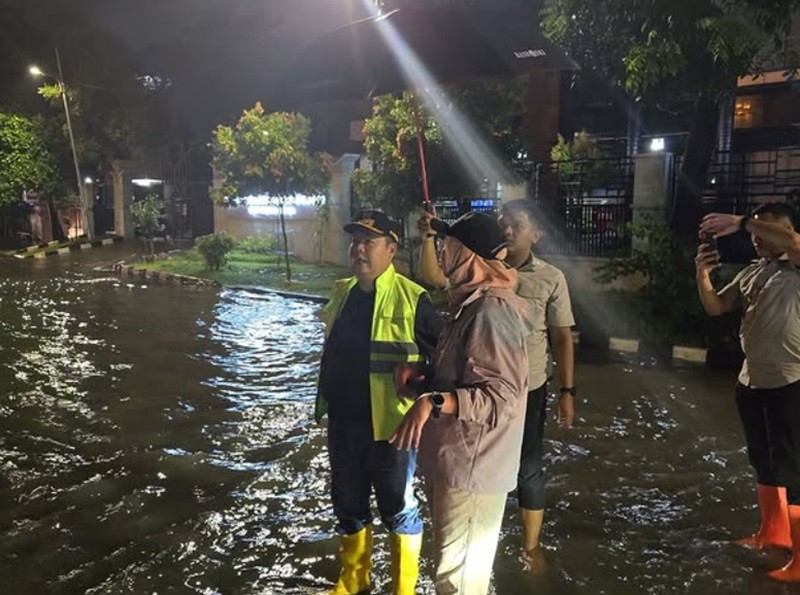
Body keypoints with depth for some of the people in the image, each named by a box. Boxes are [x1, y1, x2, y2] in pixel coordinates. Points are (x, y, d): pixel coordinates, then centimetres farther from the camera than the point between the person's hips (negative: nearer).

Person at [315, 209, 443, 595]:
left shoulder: (411, 299, -15)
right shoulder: (341, 292, 6)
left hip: (389, 426, -6)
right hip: (342, 423, 7)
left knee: (398, 510, 10)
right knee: (348, 506, 20)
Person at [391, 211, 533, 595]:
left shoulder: (491, 311, -23)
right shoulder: (472, 302, 10)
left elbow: (502, 398, -27)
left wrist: (432, 402, -33)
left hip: (471, 464, -10)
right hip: (456, 457, 10)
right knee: (460, 564, 25)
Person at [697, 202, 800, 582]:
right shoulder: (750, 273, 12)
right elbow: (715, 307, 9)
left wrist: (740, 222, -29)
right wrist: (703, 275, -8)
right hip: (751, 380, 8)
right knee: (763, 462, 19)